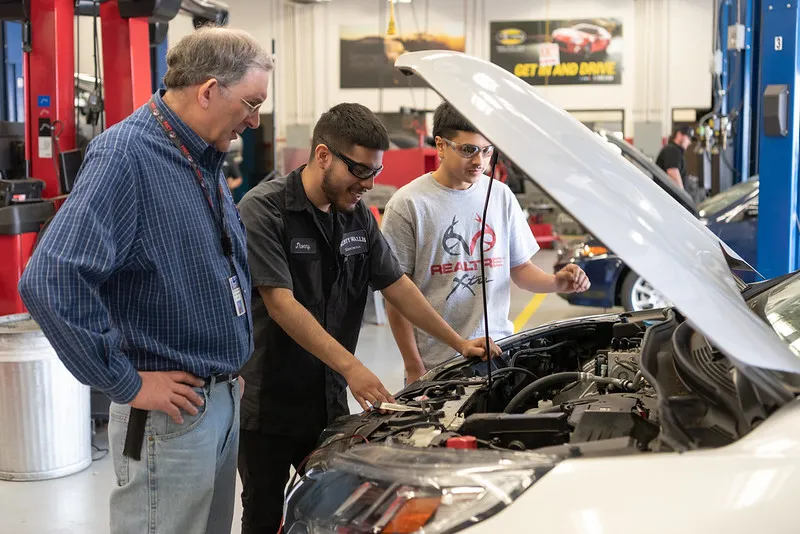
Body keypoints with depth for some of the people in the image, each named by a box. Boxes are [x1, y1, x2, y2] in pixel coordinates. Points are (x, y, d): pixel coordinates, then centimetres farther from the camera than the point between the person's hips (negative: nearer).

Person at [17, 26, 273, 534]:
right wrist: (127, 383, -21)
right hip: (171, 411, -9)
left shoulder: (205, 160, 9)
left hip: (225, 397, 9)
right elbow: (50, 282, -29)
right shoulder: (125, 156, -19)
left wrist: (233, 362, 15)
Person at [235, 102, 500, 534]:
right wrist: (350, 366, -29)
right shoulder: (264, 210, -16)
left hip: (329, 400, 6)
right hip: (267, 402, -5)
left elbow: (398, 286, 13)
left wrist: (459, 343, 9)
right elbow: (281, 304, -23)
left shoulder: (357, 216, 6)